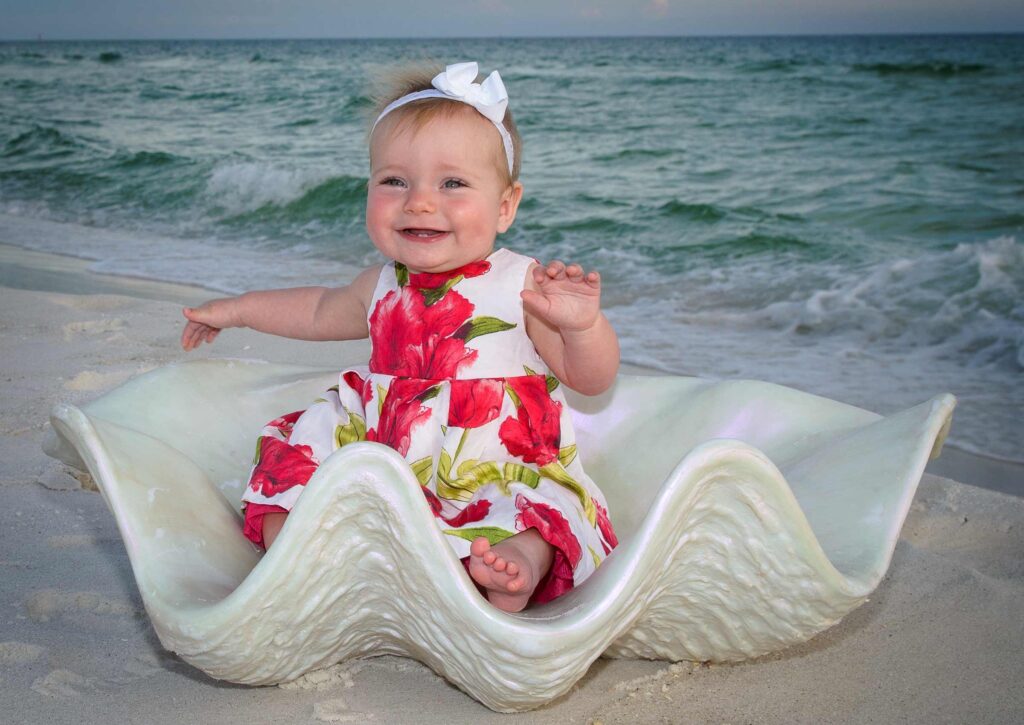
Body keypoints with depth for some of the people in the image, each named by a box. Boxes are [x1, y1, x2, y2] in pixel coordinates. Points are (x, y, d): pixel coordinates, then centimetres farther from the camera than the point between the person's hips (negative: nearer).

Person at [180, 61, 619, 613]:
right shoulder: (382, 288, 6)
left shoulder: (523, 288, -10)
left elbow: (591, 379, -8)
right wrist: (238, 309, 36)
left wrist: (582, 324, -29)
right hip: (386, 470, 6)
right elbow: (321, 311, 30)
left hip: (500, 478, -5)